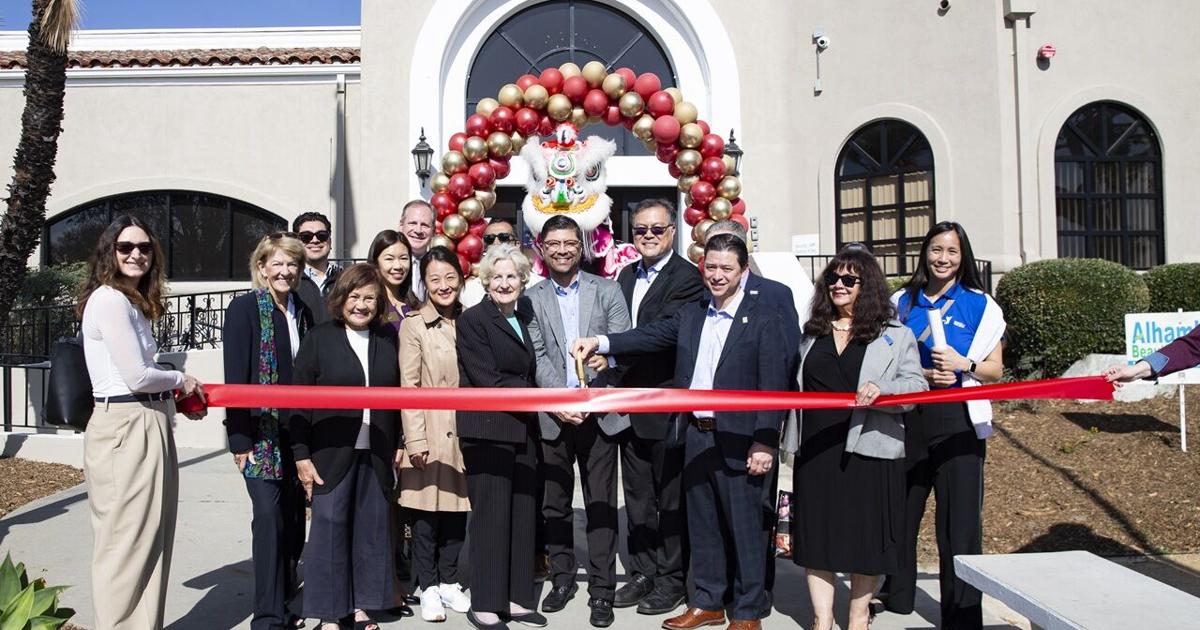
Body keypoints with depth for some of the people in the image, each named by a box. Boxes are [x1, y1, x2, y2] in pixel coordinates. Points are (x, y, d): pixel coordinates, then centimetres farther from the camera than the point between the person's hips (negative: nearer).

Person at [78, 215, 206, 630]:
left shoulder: (130, 301, 19)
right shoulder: (109, 299, -12)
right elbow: (136, 376, -16)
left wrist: (174, 398, 8)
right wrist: (180, 381, 0)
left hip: (148, 425, 10)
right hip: (125, 428, -10)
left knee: (149, 539, 13)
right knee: (127, 543, -3)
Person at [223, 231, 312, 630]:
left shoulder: (302, 311, 10)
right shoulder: (245, 308, -5)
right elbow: (235, 375, -9)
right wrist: (239, 438, -13)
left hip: (296, 429, 5)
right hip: (260, 428, -5)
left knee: (293, 516, 8)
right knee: (269, 515, -8)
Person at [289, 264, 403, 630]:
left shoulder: (388, 338, 8)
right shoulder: (318, 339, -1)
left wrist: (400, 444, 7)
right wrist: (301, 455, -7)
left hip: (377, 453, 3)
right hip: (331, 452, -3)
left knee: (372, 526, 7)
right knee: (329, 526, 1)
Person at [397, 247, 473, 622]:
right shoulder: (414, 326, -4)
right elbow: (408, 387, -7)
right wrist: (416, 440, -12)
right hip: (429, 434, -3)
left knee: (457, 510, 10)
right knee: (426, 511, 2)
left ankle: (449, 582, 24)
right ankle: (428, 588, 16)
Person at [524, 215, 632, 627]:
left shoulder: (607, 290, 7)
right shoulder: (531, 299, 7)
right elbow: (537, 357, -2)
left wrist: (607, 358, -21)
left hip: (599, 412, -1)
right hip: (551, 415, 1)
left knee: (601, 504, 2)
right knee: (555, 503, 11)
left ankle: (601, 589, 11)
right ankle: (562, 578, 26)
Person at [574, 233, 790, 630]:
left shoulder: (764, 320, -5)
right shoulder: (690, 316, 11)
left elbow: (772, 386, -9)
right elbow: (650, 336, 2)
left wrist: (765, 444, -15)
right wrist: (599, 342, -12)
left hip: (738, 440, -5)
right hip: (695, 436, 5)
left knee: (743, 526, 5)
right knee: (702, 523, 15)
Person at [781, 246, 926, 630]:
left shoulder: (895, 334, 2)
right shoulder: (811, 332, 14)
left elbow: (916, 386, -5)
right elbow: (795, 386, 22)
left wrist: (882, 390, -25)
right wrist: (790, 438, 16)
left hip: (869, 449, -3)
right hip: (816, 450, 3)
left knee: (865, 536, 6)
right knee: (817, 535, 5)